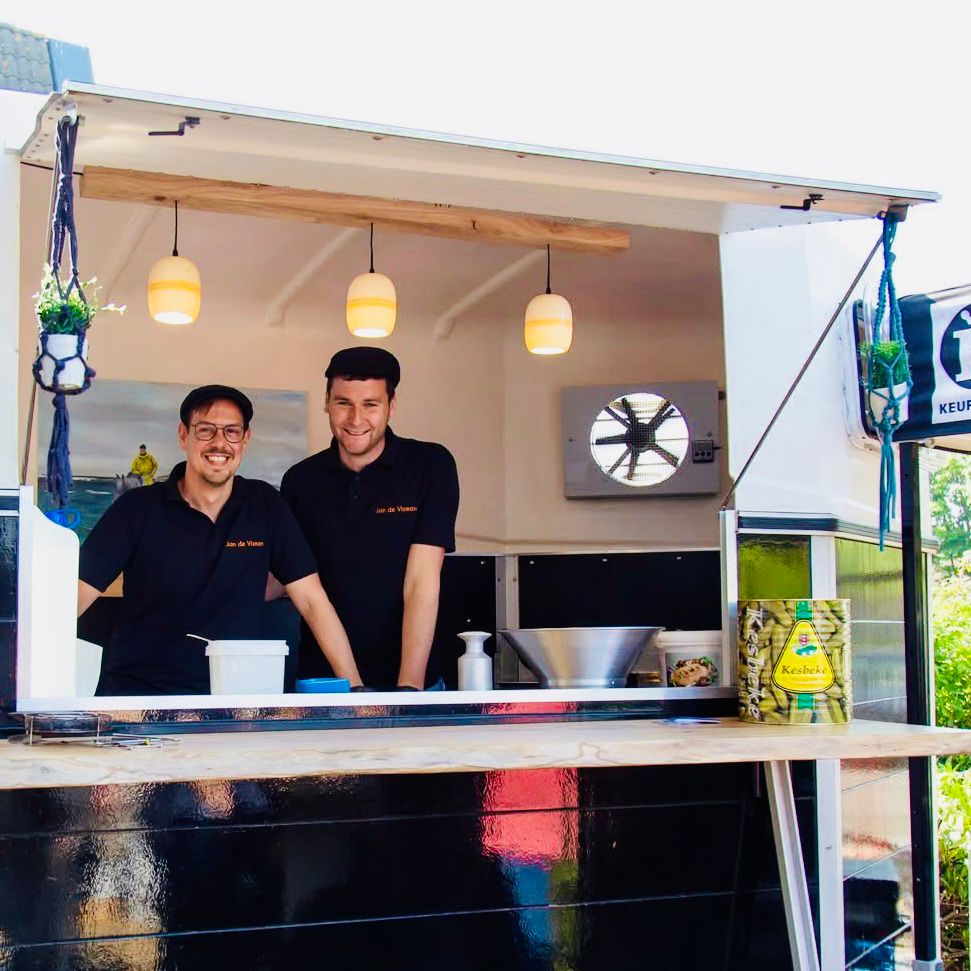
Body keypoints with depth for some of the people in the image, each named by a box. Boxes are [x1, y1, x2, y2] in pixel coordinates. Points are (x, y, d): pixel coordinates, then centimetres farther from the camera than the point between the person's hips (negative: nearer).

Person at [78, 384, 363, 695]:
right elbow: (77, 595, -6)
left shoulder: (265, 505, 4)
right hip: (135, 691, -1)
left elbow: (312, 600, 3)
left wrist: (353, 687, -5)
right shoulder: (137, 508, -1)